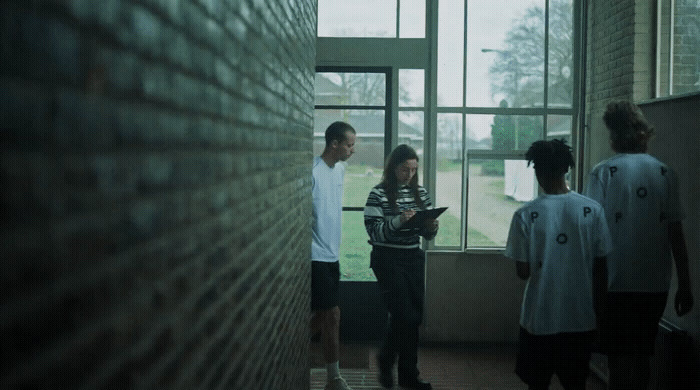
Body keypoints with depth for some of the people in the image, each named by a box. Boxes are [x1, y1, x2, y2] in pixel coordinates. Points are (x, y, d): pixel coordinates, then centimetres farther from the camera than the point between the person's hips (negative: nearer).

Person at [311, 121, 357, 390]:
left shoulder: (340, 169, 9)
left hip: (332, 254, 8)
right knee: (332, 314, -6)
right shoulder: (312, 171, -17)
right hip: (316, 255, -8)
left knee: (322, 316, 12)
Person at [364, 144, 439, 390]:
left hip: (414, 258, 6)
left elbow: (427, 232, 13)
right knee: (403, 315, -9)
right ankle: (385, 361, 18)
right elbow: (373, 231, -14)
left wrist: (431, 228, -10)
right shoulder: (379, 194, -8)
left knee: (415, 317, 8)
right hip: (388, 260, -5)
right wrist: (398, 221, -27)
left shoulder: (420, 193, 8)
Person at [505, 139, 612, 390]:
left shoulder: (525, 215, -11)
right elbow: (600, 269, -1)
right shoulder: (593, 210, -6)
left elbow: (523, 272, -8)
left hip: (540, 318, -2)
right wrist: (597, 310, 10)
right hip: (581, 317, 2)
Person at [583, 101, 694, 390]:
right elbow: (676, 234, 1)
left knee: (618, 357, 5)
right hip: (655, 283, 3)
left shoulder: (603, 172, -7)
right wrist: (684, 286, 8)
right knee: (642, 355, 17)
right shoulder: (665, 174, 1)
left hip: (615, 282, -3)